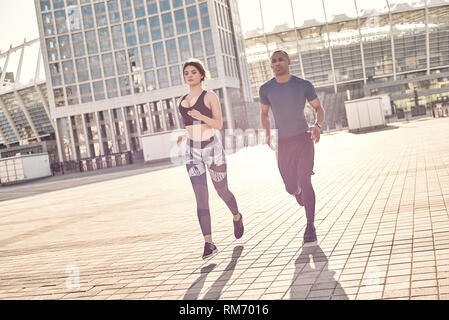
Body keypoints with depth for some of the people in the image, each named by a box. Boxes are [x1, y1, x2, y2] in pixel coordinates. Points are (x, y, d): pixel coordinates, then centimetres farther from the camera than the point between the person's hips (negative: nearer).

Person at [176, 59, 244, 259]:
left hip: (212, 148, -3)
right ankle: (209, 243, -9)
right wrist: (183, 135, 13)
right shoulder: (181, 102, 13)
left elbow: (219, 124, -11)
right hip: (192, 152, 3)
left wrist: (201, 117, -27)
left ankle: (237, 217, 44)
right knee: (201, 198, -8)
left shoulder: (210, 97, -2)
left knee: (222, 191, 13)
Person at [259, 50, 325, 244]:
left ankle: (310, 226, -4)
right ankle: (298, 192, 48)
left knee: (304, 181, -15)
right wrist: (267, 134, 1)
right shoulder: (266, 89, 3)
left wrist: (318, 126, -15)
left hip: (303, 139, -2)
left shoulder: (303, 85, -1)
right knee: (291, 187, 7)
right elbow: (264, 113, 17)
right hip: (282, 143, 2)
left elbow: (318, 108, 6)